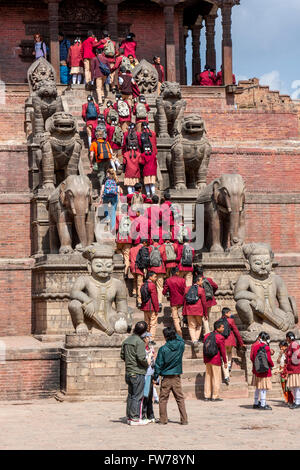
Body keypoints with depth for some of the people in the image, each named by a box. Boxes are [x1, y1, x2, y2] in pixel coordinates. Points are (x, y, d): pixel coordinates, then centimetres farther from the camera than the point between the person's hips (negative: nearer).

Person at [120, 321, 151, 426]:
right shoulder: (139, 342, -15)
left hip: (128, 372, 8)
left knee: (131, 395, 14)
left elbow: (122, 356, 14)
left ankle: (129, 417, 17)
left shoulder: (126, 341, 10)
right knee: (137, 396, -3)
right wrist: (147, 362, -2)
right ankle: (135, 418, -3)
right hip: (138, 372, -8)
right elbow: (141, 358, -20)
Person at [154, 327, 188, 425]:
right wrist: (174, 333, 18)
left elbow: (158, 365, -6)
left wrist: (155, 377, 3)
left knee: (163, 399, 8)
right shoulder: (180, 345, -6)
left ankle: (163, 420, 9)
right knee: (180, 398, 8)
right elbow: (180, 339, 21)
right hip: (177, 377, 3)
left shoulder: (163, 349, -12)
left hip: (166, 378, -2)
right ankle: (184, 419, 6)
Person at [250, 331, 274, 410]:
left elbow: (252, 357, 8)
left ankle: (256, 403, 23)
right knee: (263, 388, -1)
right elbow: (269, 359, -15)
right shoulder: (266, 347, -15)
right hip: (265, 370, -7)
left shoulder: (255, 346, 4)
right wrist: (272, 365, 3)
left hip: (256, 370, 7)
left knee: (258, 387, 17)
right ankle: (263, 404, 0)